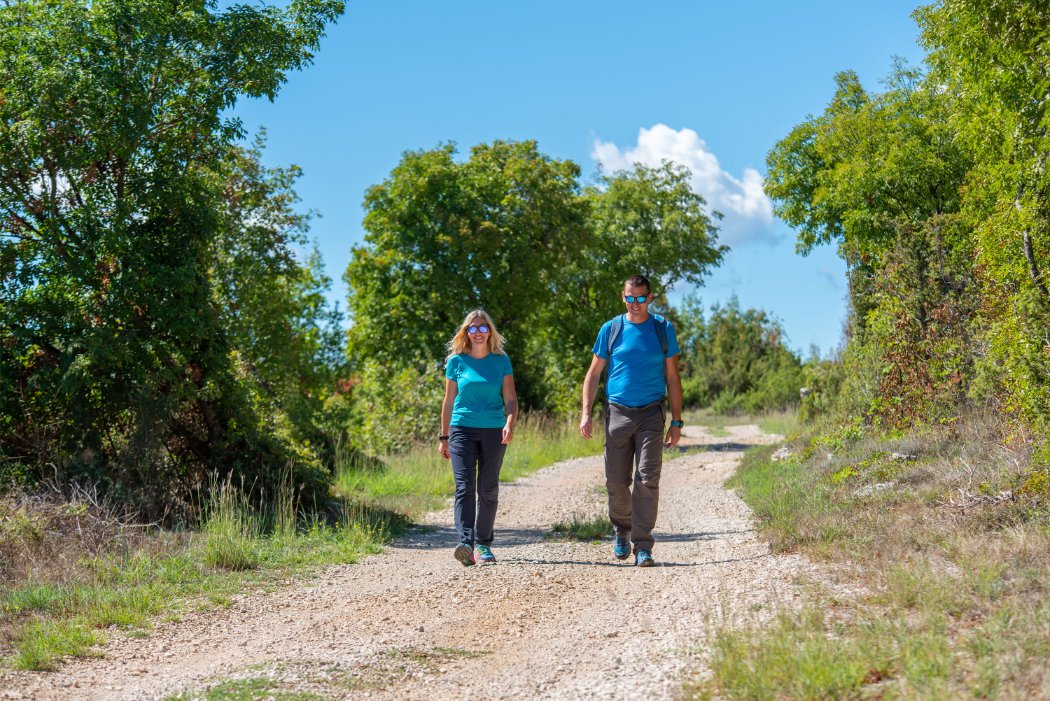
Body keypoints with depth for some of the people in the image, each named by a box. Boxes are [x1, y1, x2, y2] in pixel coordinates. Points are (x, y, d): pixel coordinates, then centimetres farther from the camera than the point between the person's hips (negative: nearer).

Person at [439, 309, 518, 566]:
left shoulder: (501, 361, 5)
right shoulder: (456, 361, 5)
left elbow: (511, 399, 3)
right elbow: (449, 401, 11)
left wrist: (509, 424, -15)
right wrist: (443, 437, 12)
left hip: (493, 431, 1)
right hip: (462, 429, -1)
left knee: (488, 490, 5)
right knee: (464, 487, -13)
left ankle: (483, 544, 14)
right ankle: (465, 543, -23)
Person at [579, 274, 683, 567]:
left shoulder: (663, 329, 5)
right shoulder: (610, 329, 5)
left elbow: (672, 378, 7)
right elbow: (593, 373, 9)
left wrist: (676, 422, 2)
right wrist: (586, 413, -3)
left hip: (651, 414, -1)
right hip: (618, 412, 1)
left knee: (647, 480, -9)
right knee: (616, 481, 4)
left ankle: (643, 546, -5)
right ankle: (622, 530, 30)